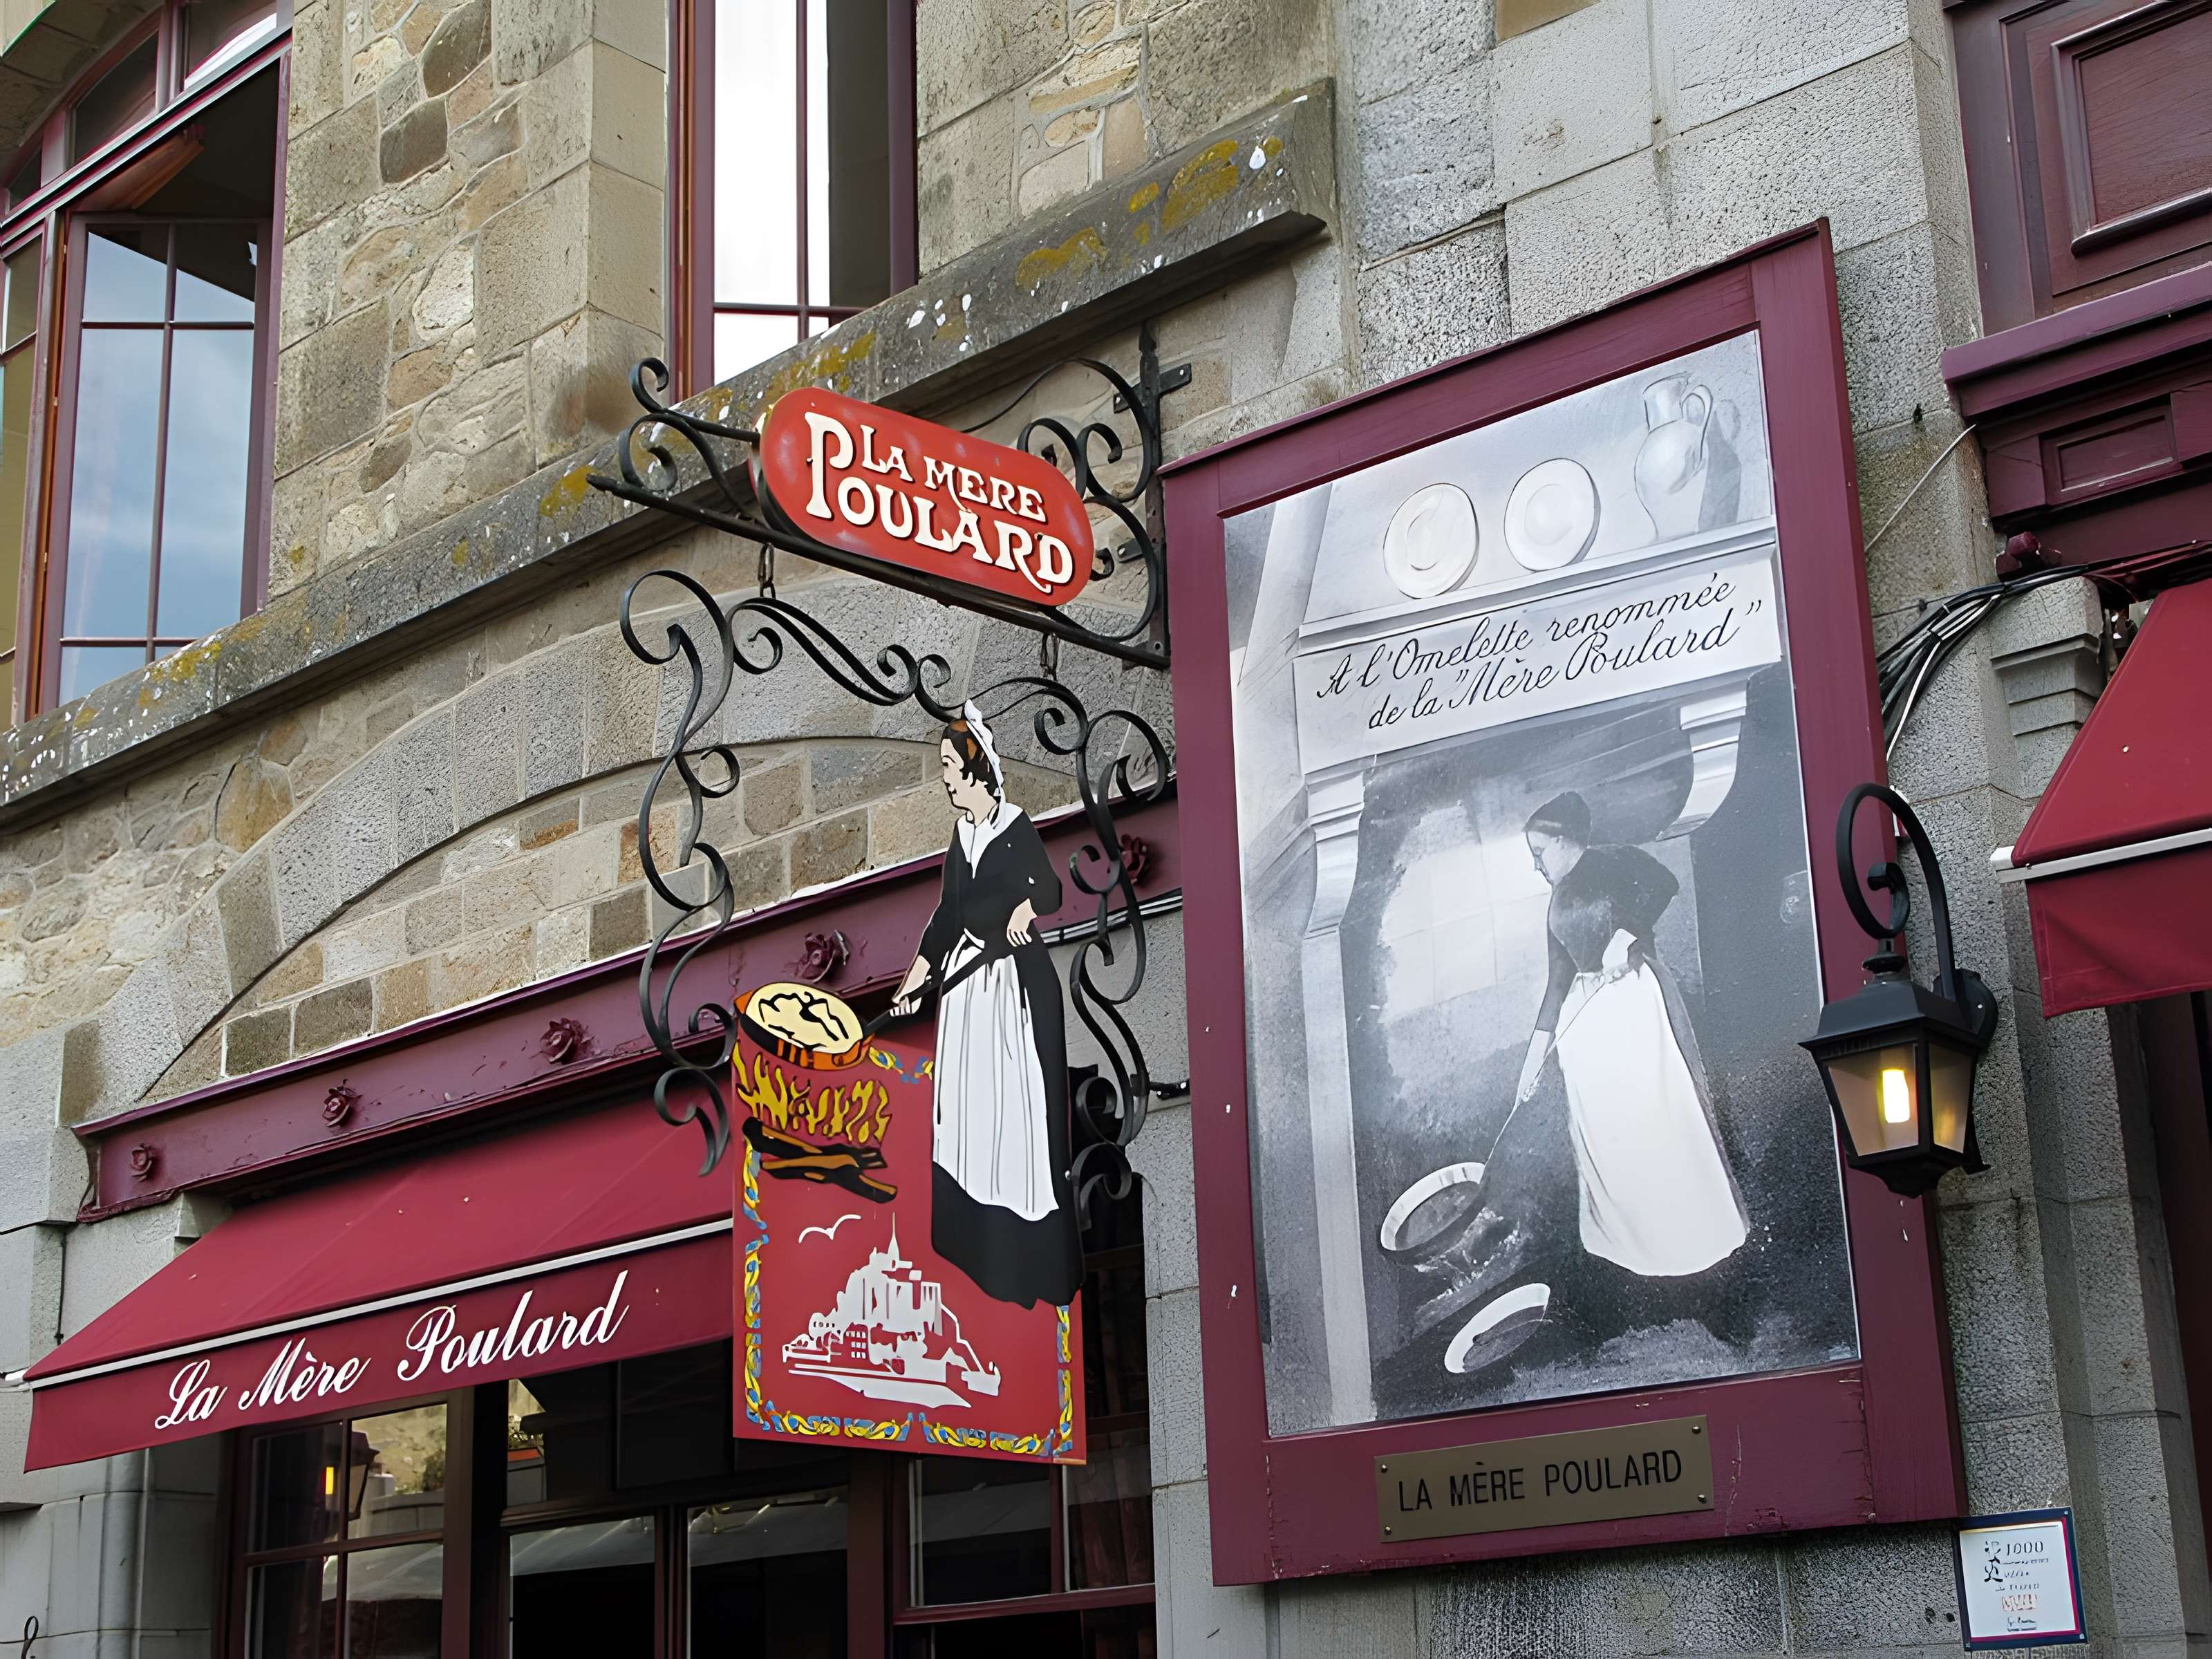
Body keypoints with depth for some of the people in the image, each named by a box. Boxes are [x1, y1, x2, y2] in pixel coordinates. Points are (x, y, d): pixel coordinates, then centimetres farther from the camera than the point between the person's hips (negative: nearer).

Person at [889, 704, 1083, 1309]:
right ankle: (972, 1237, 23)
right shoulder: (962, 834, 9)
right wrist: (915, 977, 16)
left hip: (1017, 980, -7)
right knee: (966, 1096, 11)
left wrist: (1025, 907, -45)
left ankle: (1030, 1258, 5)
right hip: (967, 977, 7)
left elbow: (1051, 890, -23)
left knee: (1017, 1100, -3)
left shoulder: (1016, 827, -11)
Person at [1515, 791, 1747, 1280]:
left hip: (1634, 997, -7)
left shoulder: (1612, 863, 0)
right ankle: (1633, 1238, 13)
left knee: (1656, 1112, -6)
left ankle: (1698, 1230, 5)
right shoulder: (1560, 900, 20)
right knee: (1603, 1129, 4)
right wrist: (1536, 1054, 18)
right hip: (1585, 1015, 7)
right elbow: (1558, 979, 21)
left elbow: (1664, 883, -19)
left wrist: (1623, 937, -26)